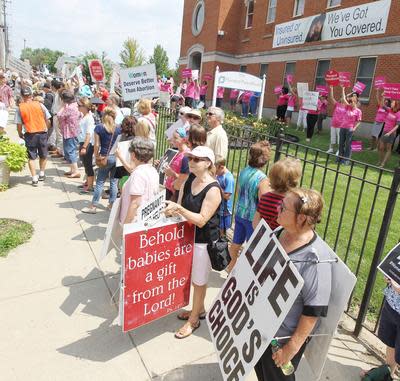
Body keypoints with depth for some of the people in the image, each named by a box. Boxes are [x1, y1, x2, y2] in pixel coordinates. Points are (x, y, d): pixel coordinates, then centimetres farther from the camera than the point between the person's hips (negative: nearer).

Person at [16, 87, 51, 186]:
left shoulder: (20, 108, -4)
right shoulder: (39, 105, -3)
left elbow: (19, 124, -4)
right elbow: (48, 120, -1)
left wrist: (20, 134, 13)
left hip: (30, 135, -1)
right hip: (42, 133, 1)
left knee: (31, 157, 7)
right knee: (43, 156, 18)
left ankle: (34, 179, 5)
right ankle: (41, 174, 27)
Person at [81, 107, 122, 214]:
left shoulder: (99, 128, -3)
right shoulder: (119, 129, 2)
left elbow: (97, 145, -6)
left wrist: (96, 157, 4)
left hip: (105, 157, -2)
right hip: (116, 157, 2)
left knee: (100, 182, 3)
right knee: (113, 181, 11)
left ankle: (93, 206, 7)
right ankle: (112, 204, 17)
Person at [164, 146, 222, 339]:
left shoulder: (213, 189, -22)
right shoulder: (189, 180, 0)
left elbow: (201, 220, -25)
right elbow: (180, 205, 6)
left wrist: (179, 209, -32)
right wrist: (172, 209, -15)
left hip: (204, 241, -7)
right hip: (189, 236, 7)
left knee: (199, 281, 10)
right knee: (194, 278, 22)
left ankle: (194, 320, 30)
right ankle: (199, 310, 44)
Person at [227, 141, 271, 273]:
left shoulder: (243, 172, -4)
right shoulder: (262, 179, -25)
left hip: (239, 213, 7)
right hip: (253, 217, -7)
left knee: (236, 242, 24)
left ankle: (232, 264, 46)